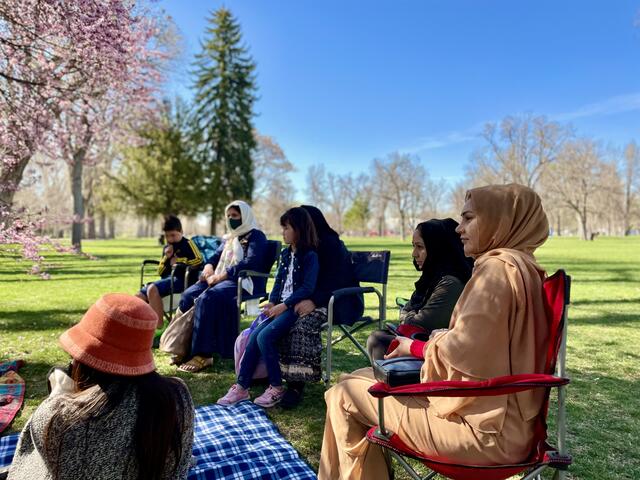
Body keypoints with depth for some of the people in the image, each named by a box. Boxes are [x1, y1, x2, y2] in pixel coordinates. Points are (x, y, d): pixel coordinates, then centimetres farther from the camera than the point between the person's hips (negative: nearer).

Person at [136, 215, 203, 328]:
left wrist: (179, 260, -7)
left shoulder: (187, 244, 2)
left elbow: (199, 260, -13)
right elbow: (161, 272, 20)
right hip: (166, 279, 8)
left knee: (152, 289, -32)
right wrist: (166, 258, 1)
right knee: (138, 296, -6)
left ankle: (159, 328, -30)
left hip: (179, 279, -8)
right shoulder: (166, 248, 21)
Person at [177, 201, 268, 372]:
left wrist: (221, 276, -19)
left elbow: (250, 263, -16)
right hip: (221, 279, 8)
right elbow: (216, 257, 24)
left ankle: (204, 355, -29)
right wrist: (209, 267, -2)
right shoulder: (229, 238, 25)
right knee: (188, 295, -16)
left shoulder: (256, 236, -2)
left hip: (243, 282, -8)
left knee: (206, 299, -32)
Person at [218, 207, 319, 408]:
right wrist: (272, 302, 0)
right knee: (253, 336, -12)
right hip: (280, 305, 7)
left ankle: (276, 388, -7)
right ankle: (242, 387, -3)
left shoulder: (310, 256, -8)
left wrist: (284, 305, -19)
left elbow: (307, 288, -15)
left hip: (296, 307, -7)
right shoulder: (285, 253, 15)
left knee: (265, 336, -23)